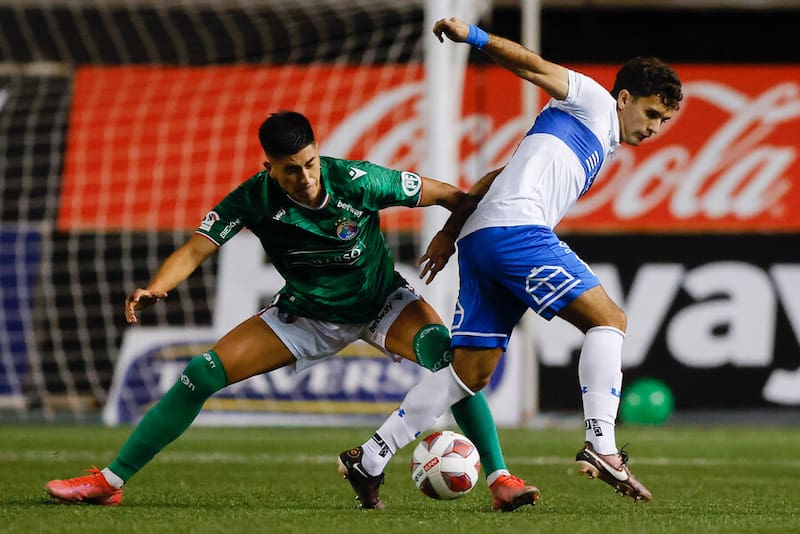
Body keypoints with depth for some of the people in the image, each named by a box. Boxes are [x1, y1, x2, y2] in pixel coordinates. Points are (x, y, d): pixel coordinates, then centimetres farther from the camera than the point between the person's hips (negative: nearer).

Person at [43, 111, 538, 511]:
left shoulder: (357, 181, -28)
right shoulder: (254, 199, -23)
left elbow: (443, 194, -16)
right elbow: (195, 250, -26)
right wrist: (153, 290, -45)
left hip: (383, 303, -2)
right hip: (309, 313, 2)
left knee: (443, 350, -35)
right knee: (203, 374, -9)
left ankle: (500, 479, -31)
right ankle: (110, 481, 2)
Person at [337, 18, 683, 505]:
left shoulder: (600, 150, 32)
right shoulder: (593, 103, 8)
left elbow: (497, 180, 31)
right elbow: (532, 66, -5)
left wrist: (451, 231, 25)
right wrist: (474, 37, -20)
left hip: (479, 240, 9)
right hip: (516, 228, -9)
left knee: (471, 373, 8)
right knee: (608, 318, -12)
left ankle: (370, 460, 7)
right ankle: (601, 447, -21)